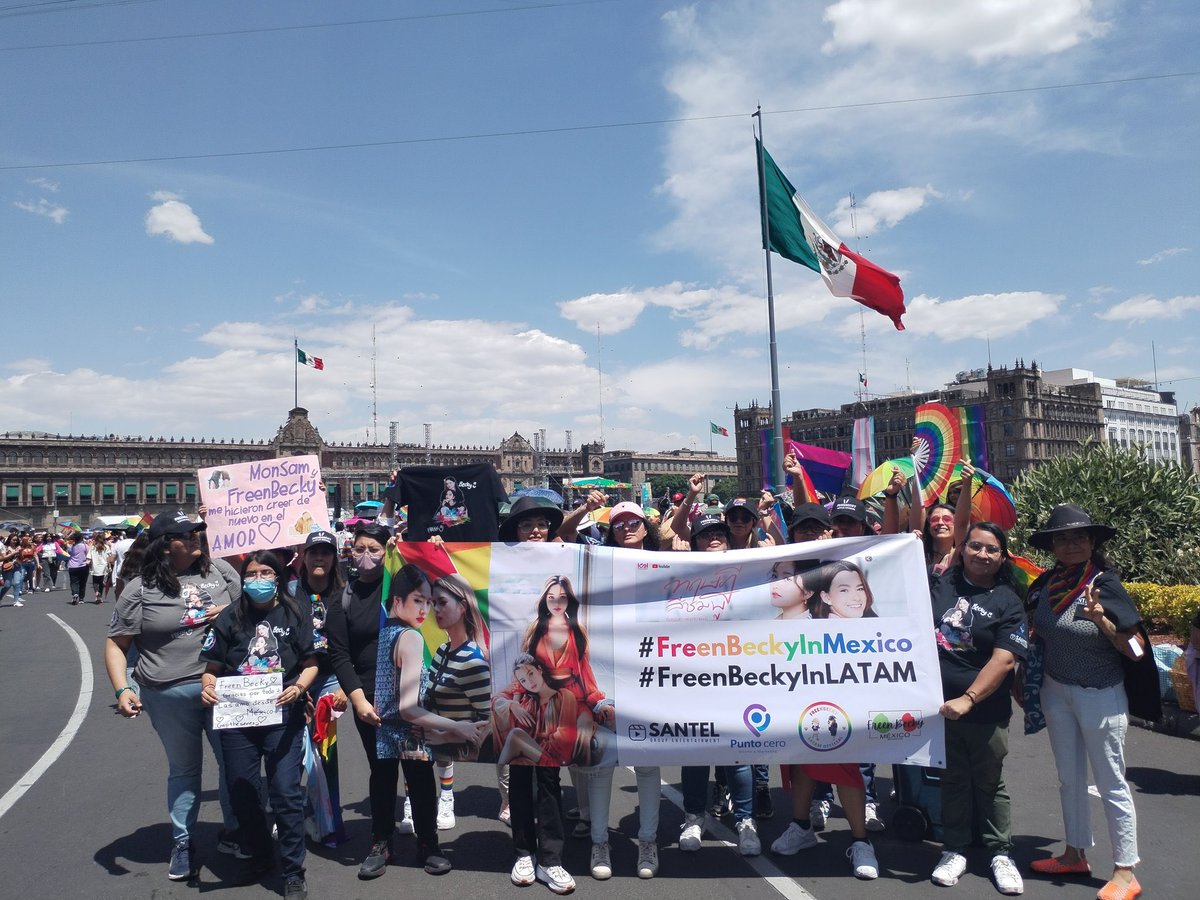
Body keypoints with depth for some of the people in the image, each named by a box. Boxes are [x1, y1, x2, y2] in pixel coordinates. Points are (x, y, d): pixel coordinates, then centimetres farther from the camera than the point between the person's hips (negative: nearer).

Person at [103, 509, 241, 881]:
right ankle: (182, 843, 32)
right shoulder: (141, 590, -3)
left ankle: (235, 830, 33)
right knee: (183, 769, 14)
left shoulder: (220, 570, 2)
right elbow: (116, 645, 0)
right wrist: (122, 690, -11)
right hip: (170, 696, -1)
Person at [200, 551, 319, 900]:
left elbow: (311, 663, 2)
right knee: (241, 792, 12)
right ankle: (259, 855, 37)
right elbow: (212, 666, 5)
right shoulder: (231, 616, 4)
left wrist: (299, 686, -16)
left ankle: (293, 872, 13)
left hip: (283, 717, -2)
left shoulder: (295, 615, 2)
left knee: (286, 793, -3)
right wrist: (208, 686, -15)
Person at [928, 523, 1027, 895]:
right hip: (940, 703, 2)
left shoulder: (1007, 602, -6)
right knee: (953, 780, 15)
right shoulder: (939, 584, 3)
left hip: (985, 710, -2)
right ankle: (954, 850, 27)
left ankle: (1001, 854, 28)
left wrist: (968, 699, -23)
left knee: (989, 784, 12)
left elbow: (1004, 659, -15)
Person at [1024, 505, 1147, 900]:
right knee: (1069, 778, 17)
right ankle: (1076, 854, 31)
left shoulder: (1105, 584, -16)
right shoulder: (1046, 583, -1)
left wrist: (1101, 620, -29)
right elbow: (1037, 633, 15)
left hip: (1100, 695, -6)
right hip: (1056, 690, 6)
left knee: (1111, 784, 4)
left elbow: (1137, 650, -15)